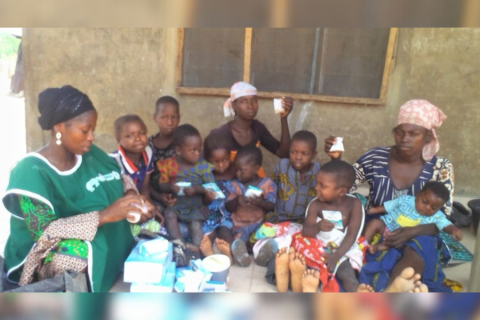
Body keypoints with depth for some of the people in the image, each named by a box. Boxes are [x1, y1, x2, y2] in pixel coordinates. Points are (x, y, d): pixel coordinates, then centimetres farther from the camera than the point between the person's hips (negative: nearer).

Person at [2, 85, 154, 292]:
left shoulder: (90, 154, 0)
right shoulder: (31, 172, -17)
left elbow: (122, 178, 12)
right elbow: (45, 231, -25)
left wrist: (132, 195, -12)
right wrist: (105, 215, -33)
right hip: (49, 252, -7)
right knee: (94, 253, -36)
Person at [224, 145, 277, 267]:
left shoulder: (267, 184, 2)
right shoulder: (234, 185, 7)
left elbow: (271, 206, -3)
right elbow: (228, 208, 3)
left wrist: (261, 202, -25)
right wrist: (236, 200, -19)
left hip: (260, 222, 0)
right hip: (239, 223, 0)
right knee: (241, 234, -33)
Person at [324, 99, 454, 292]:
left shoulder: (440, 168, -5)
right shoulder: (376, 157, -5)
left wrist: (412, 231, -25)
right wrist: (336, 159, -18)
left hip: (416, 237, -1)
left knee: (414, 258, -35)